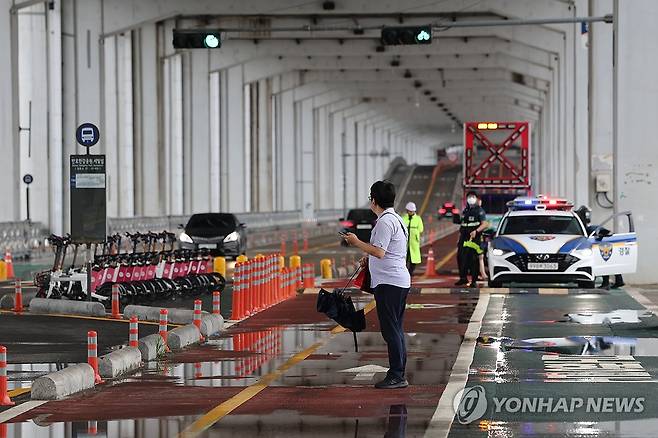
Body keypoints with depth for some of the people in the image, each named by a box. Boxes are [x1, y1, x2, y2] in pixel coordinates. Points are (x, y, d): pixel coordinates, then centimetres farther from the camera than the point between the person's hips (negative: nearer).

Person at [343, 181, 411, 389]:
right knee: (396, 329, 13)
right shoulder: (396, 219, 19)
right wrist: (369, 259, 24)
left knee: (390, 330, -8)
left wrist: (356, 242, -12)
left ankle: (396, 376, -9)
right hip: (400, 281, 11)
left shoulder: (385, 221, -15)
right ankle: (399, 375, 17)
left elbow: (379, 252, -22)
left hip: (388, 283, -11)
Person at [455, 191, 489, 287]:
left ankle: (474, 280, -3)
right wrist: (459, 238, 20)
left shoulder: (479, 211, -1)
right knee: (460, 257, 2)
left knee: (474, 259, -6)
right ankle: (463, 278, 13)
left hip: (474, 238, -6)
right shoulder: (465, 211, 20)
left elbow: (485, 224, -10)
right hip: (464, 238, 6)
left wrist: (476, 231, -24)